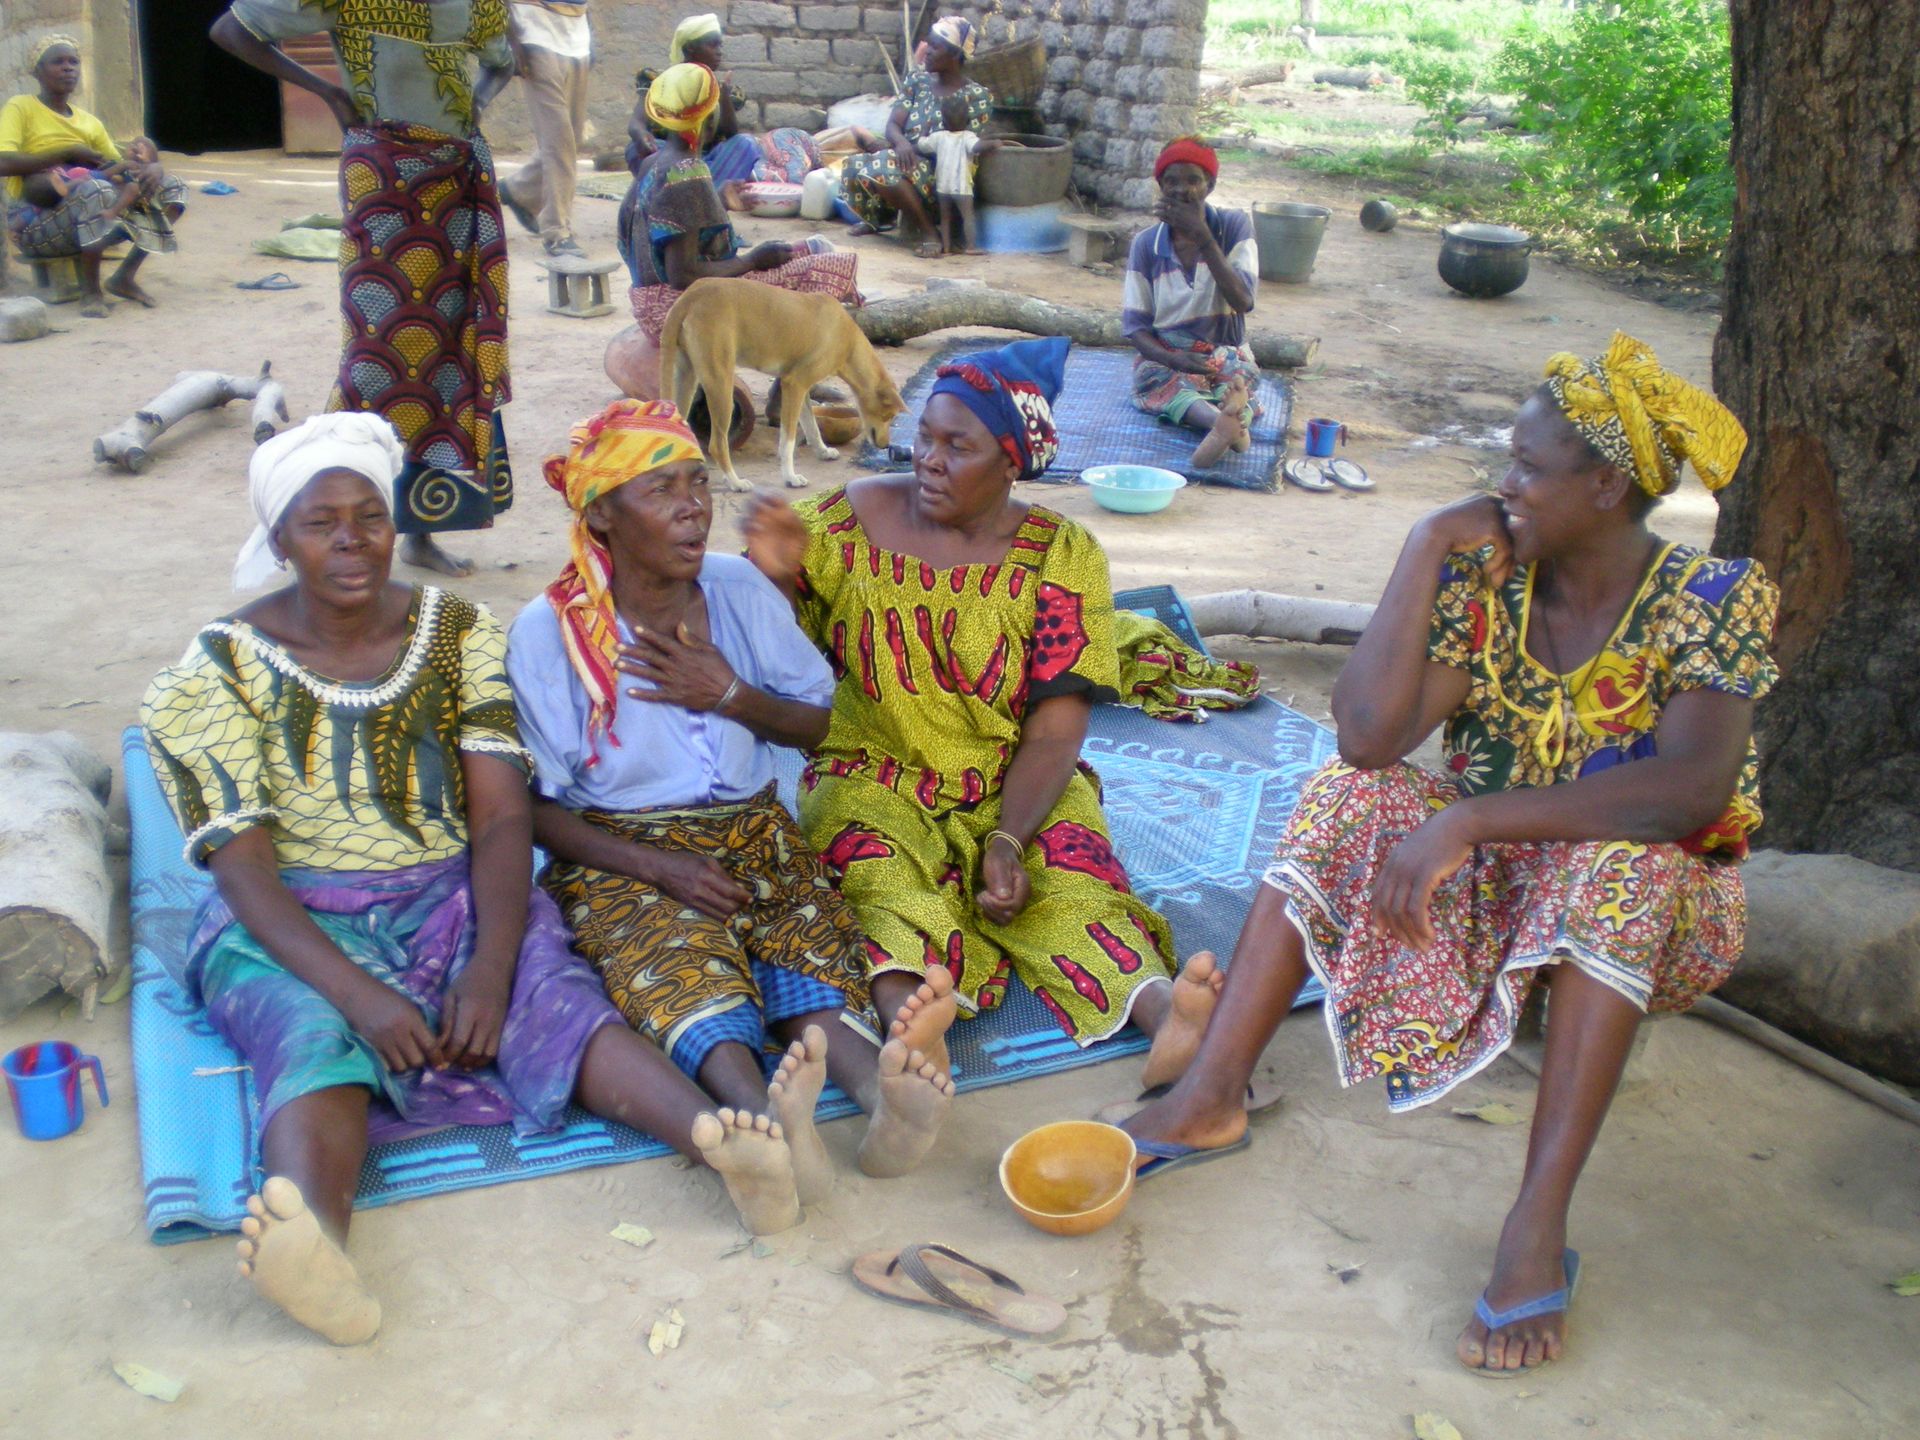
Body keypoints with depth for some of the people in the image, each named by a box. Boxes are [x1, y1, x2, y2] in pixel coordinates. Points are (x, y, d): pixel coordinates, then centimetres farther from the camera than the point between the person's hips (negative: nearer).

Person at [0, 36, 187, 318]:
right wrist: (69, 152, -15)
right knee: (95, 190, -37)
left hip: (90, 222, 6)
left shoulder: (89, 122, 17)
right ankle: (90, 291, -22)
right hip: (35, 221, -6)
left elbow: (121, 167, 14)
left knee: (172, 187, -2)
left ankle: (125, 276, -3)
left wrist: (153, 168, -9)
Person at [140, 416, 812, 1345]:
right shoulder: (218, 672, -1)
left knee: (555, 1001, -29)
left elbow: (503, 817, -3)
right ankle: (309, 1241, -64)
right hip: (291, 929, -1)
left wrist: (489, 964, -21)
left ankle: (725, 1145, -53)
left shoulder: (460, 634, 4)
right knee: (316, 1043, -34)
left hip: (456, 901, 2)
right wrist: (357, 991, -26)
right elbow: (242, 865, -10)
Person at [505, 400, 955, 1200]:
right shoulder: (548, 631, -5)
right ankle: (769, 1117, -62)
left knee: (806, 941, -29)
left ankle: (878, 1087, -56)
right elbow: (534, 808, -5)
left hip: (751, 833, 3)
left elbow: (822, 725, 11)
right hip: (618, 853, -3)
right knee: (681, 961, -35)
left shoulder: (741, 590, 5)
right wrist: (658, 866, -19)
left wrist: (731, 696, -9)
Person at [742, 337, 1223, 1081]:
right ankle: (906, 1007, -57)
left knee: (1069, 874, -29)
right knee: (880, 873, -32)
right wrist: (780, 577, -18)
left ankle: (1160, 1007, -51)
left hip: (1016, 788, 0)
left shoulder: (1062, 556, -3)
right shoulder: (855, 518, 0)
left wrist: (1009, 839, -24)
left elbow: (1058, 727, -9)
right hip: (875, 777, 0)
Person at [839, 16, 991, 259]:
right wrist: (901, 142, -24)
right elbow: (893, 124, 1)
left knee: (883, 168, -31)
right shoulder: (916, 81, 8)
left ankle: (930, 231, -19)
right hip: (909, 160, 6)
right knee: (854, 167, -16)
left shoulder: (976, 96, -6)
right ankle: (882, 214, 13)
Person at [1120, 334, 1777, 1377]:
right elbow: (1370, 734, -20)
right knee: (1349, 797, -18)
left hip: (1649, 910, -4)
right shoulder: (1488, 572, -6)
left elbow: (1695, 787, -34)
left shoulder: (1714, 597, -15)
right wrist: (1426, 550, -21)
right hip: (1492, 885, 4)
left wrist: (1469, 820, -40)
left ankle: (1537, 1231, -37)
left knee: (1620, 857, -36)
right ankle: (1210, 1096, -22)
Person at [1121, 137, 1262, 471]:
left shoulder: (1234, 225, -2)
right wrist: (1173, 359, -25)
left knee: (1240, 373, -32)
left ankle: (1223, 423, -65)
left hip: (1225, 355, 2)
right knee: (1169, 384, -35)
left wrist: (1202, 236, -21)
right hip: (1165, 357, -2)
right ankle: (1230, 422, -67)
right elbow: (1134, 325, -3)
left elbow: (1244, 301, -16)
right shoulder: (1146, 243, 0)